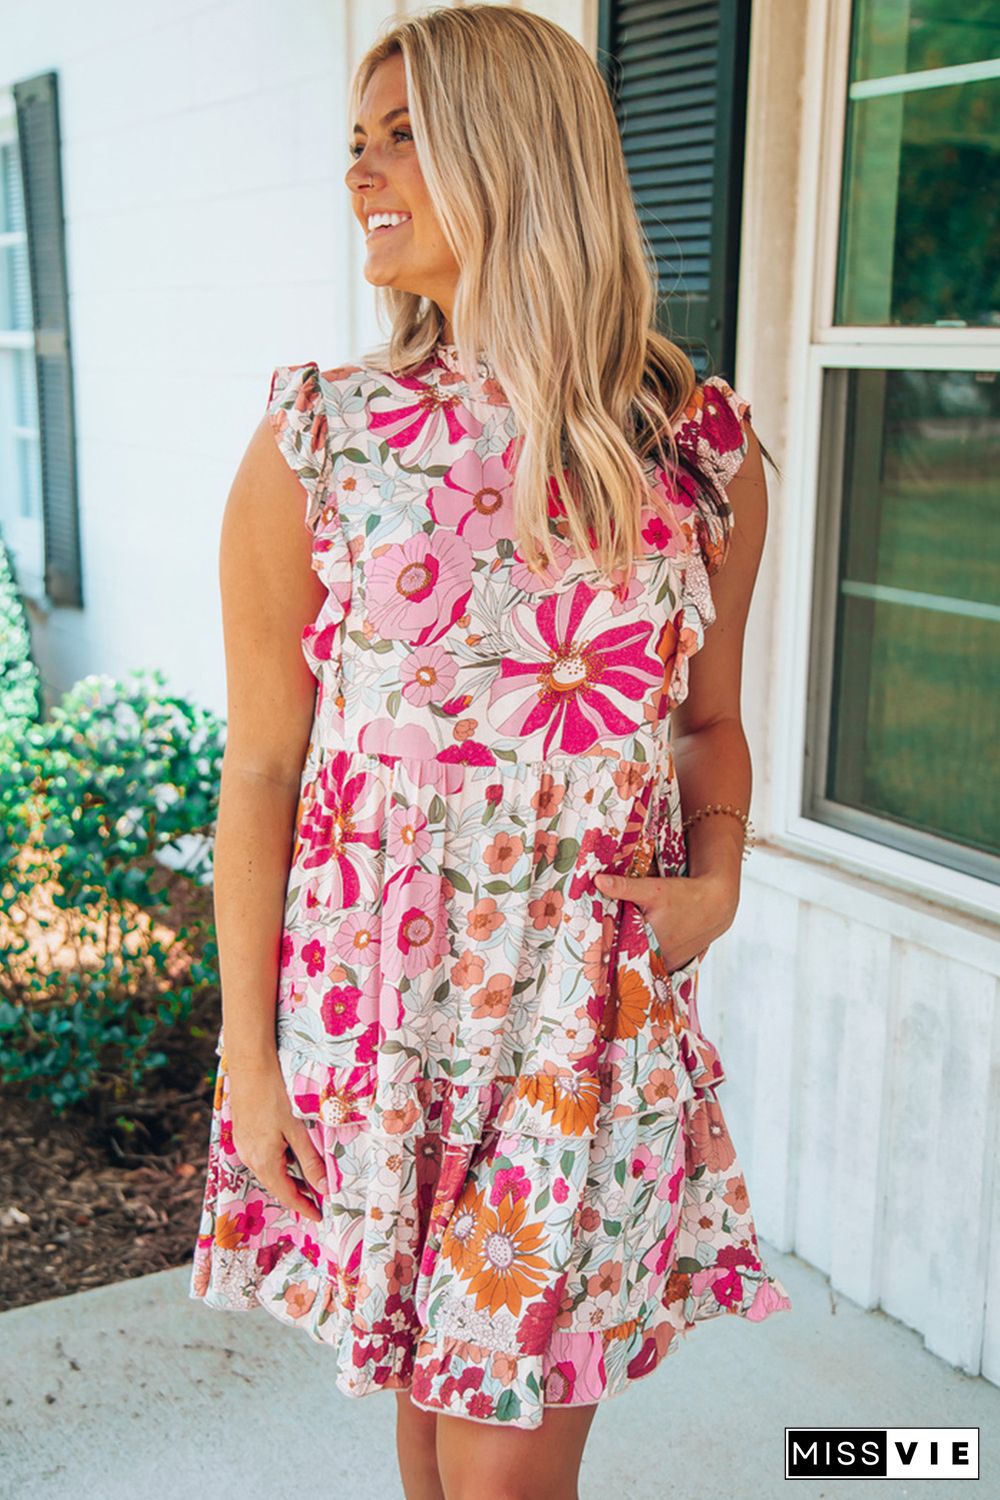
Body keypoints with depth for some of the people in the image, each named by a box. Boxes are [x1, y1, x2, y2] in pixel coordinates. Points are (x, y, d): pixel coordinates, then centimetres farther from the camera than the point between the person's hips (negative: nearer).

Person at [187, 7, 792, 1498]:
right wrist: (248, 1049, -2)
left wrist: (719, 885, -5)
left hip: (596, 1020, 0)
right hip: (371, 1002, 0)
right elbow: (261, 768, -3)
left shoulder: (704, 446, -1)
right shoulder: (317, 441, -5)